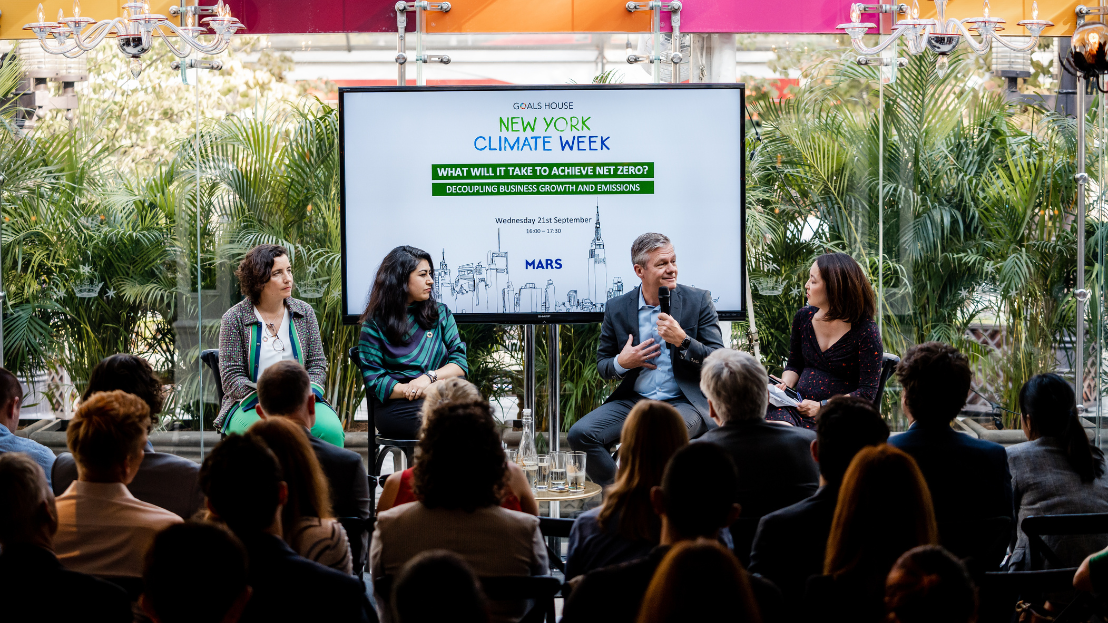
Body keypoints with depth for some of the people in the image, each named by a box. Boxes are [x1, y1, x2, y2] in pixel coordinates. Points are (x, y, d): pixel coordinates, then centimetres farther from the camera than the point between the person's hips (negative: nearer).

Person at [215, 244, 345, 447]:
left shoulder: (304, 312, 11)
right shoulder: (234, 319, 0)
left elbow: (317, 365, 10)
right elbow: (231, 376, -5)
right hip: (249, 406, -3)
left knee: (330, 430, -29)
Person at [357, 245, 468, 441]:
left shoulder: (441, 313, 20)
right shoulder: (375, 324, 8)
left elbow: (460, 362, 11)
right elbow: (374, 381, 0)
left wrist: (430, 377, -9)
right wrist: (411, 391, -15)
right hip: (396, 406, -4)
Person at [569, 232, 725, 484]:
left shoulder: (698, 300, 1)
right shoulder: (617, 309, 6)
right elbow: (602, 365, 16)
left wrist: (682, 340, -18)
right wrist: (621, 363, -7)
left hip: (684, 403, -3)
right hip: (634, 400, 3)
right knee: (580, 434, -19)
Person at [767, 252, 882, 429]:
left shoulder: (867, 333, -8)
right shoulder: (804, 317, 9)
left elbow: (867, 393, -8)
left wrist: (821, 407, -15)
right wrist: (784, 386, 0)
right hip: (799, 406, 4)